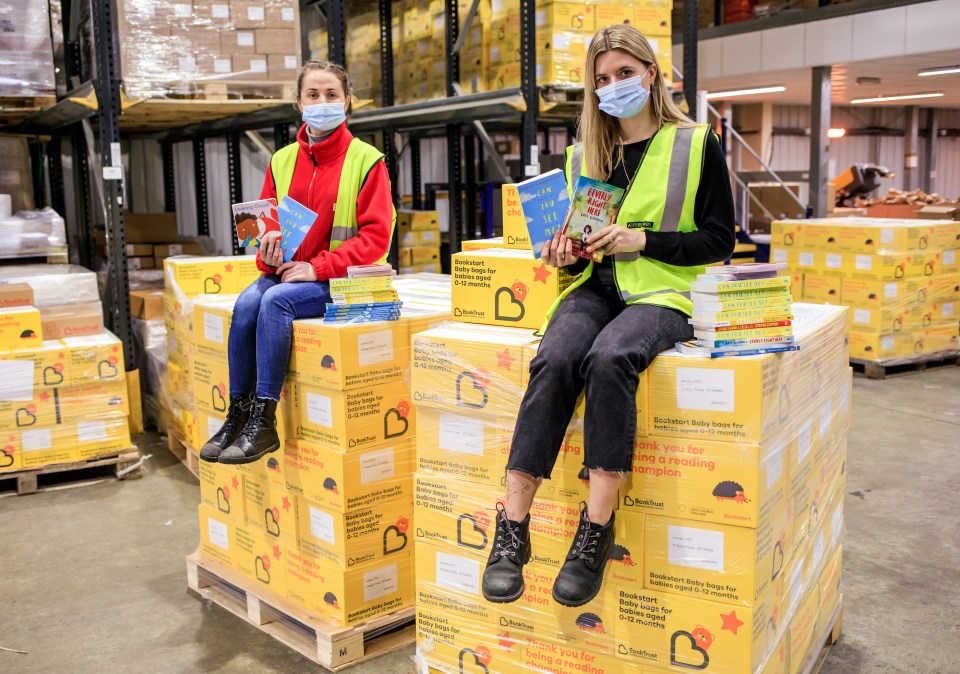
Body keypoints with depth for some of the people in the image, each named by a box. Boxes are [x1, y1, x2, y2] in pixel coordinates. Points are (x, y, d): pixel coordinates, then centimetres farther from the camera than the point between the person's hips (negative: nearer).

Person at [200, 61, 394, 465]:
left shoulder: (366, 160, -4)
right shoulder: (282, 161, 12)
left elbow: (375, 236, -10)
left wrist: (317, 267, -18)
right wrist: (269, 255, -9)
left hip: (341, 281, -5)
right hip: (286, 271, 5)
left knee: (276, 300, -30)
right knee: (245, 304, -24)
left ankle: (264, 422, -24)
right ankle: (237, 415, -14)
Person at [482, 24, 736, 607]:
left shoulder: (696, 144, 6)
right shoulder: (585, 153, 18)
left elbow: (720, 240, 1)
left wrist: (643, 240, -11)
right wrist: (567, 252, -1)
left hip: (662, 295, -3)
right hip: (595, 288, 3)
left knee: (609, 357, -37)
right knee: (555, 359, -31)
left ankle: (597, 528, -29)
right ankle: (513, 527, -28)